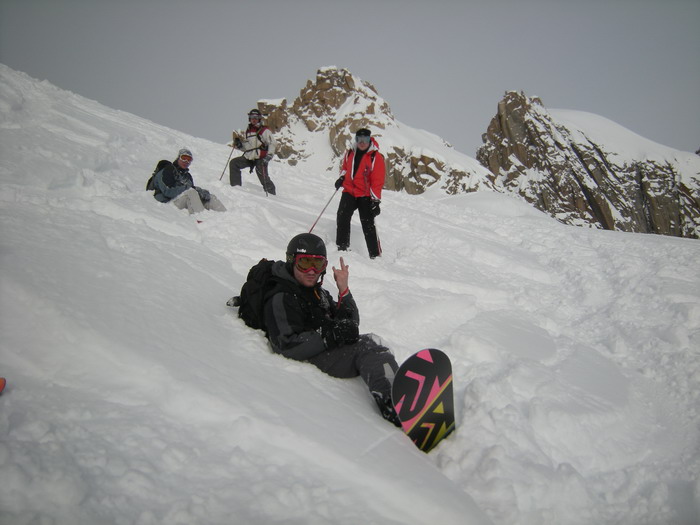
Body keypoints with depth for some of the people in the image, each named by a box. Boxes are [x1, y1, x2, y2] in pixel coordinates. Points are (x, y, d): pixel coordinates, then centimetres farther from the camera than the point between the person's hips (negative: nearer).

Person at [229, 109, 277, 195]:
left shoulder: (264, 131, -2)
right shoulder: (248, 131, 17)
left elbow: (273, 143, -9)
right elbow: (245, 147, 21)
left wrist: (269, 156, -19)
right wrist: (239, 145, 0)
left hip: (260, 159, -6)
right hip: (249, 157, 6)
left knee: (263, 177, -13)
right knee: (233, 163, -2)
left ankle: (271, 194, 0)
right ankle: (236, 186, 0)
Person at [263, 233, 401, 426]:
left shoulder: (318, 292, 20)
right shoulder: (281, 299, -7)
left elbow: (350, 324, 14)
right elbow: (287, 346, -19)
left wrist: (344, 290, -1)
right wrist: (333, 335, -22)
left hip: (330, 350, 9)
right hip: (311, 359, -9)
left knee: (371, 341, -14)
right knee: (367, 347, -27)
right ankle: (391, 405, -49)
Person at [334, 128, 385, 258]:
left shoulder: (376, 157, -8)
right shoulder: (350, 153, 8)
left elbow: (378, 181, -10)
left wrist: (376, 201, -15)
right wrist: (341, 177, 7)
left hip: (365, 195, -4)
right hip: (349, 191, 4)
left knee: (368, 225, -4)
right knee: (342, 217, -11)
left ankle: (375, 255, 3)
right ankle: (342, 246, 1)